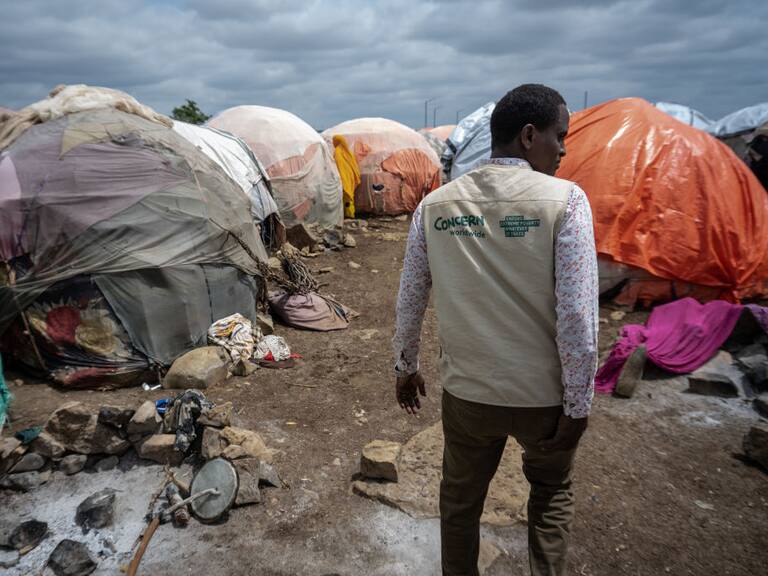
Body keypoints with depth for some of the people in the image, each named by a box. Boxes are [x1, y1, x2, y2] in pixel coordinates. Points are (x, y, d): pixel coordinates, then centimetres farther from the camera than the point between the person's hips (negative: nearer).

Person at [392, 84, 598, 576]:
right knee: (552, 492, 27)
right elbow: (577, 315, -17)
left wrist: (406, 368, 16)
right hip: (543, 394, -2)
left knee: (460, 498, 24)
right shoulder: (564, 200, -14)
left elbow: (410, 299, 3)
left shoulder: (436, 204, -3)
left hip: (466, 390, 2)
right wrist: (579, 403, -6)